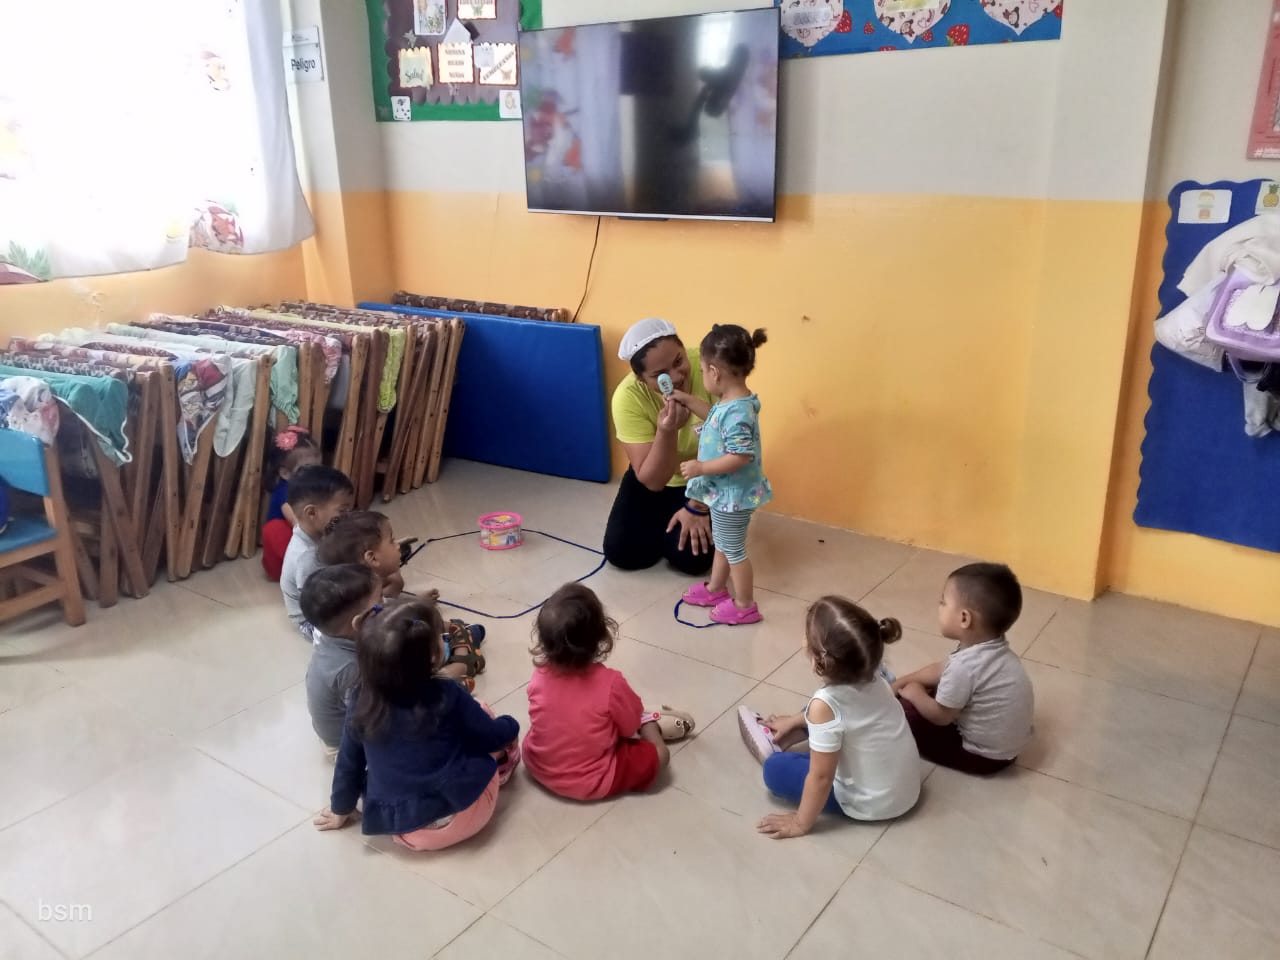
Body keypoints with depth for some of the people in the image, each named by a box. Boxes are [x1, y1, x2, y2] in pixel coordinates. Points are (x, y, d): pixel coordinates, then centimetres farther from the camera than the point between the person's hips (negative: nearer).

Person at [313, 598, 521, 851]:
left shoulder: (362, 700, -8)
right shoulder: (448, 696, -17)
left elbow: (349, 762, 4)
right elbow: (492, 737, -3)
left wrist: (341, 809, 21)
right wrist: (510, 725, 20)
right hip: (461, 814, -3)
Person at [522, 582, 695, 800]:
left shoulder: (540, 675, -14)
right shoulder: (610, 684, -27)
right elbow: (630, 727, -10)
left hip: (538, 767, 5)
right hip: (590, 783, -5)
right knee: (659, 753, 5)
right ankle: (650, 724, 31)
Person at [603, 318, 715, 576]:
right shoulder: (628, 397, -27)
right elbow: (652, 480, -27)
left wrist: (698, 507, -19)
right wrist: (667, 431, -45)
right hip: (654, 478, 2)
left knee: (691, 557, -18)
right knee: (621, 552, -9)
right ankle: (663, 525, 21)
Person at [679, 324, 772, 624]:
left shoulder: (737, 412, -32)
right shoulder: (730, 402, -1)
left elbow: (740, 456, -34)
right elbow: (715, 418, 19)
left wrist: (700, 467, -28)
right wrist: (687, 401, 15)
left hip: (733, 496, -10)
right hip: (724, 492, 10)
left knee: (734, 550, 6)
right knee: (721, 543, 25)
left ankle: (744, 606, 22)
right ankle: (715, 589, 44)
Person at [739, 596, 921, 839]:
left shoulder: (826, 704, -32)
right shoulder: (872, 676, -12)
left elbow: (821, 777, -25)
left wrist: (801, 822, -10)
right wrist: (794, 720, 21)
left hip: (872, 803, -7)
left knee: (775, 769, -1)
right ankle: (782, 739, 38)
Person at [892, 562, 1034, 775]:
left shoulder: (965, 665, -32)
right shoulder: (991, 648, -4)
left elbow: (940, 716, -20)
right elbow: (942, 670, 11)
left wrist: (915, 694, -2)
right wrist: (901, 682, 13)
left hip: (986, 755, -9)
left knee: (904, 712, -7)